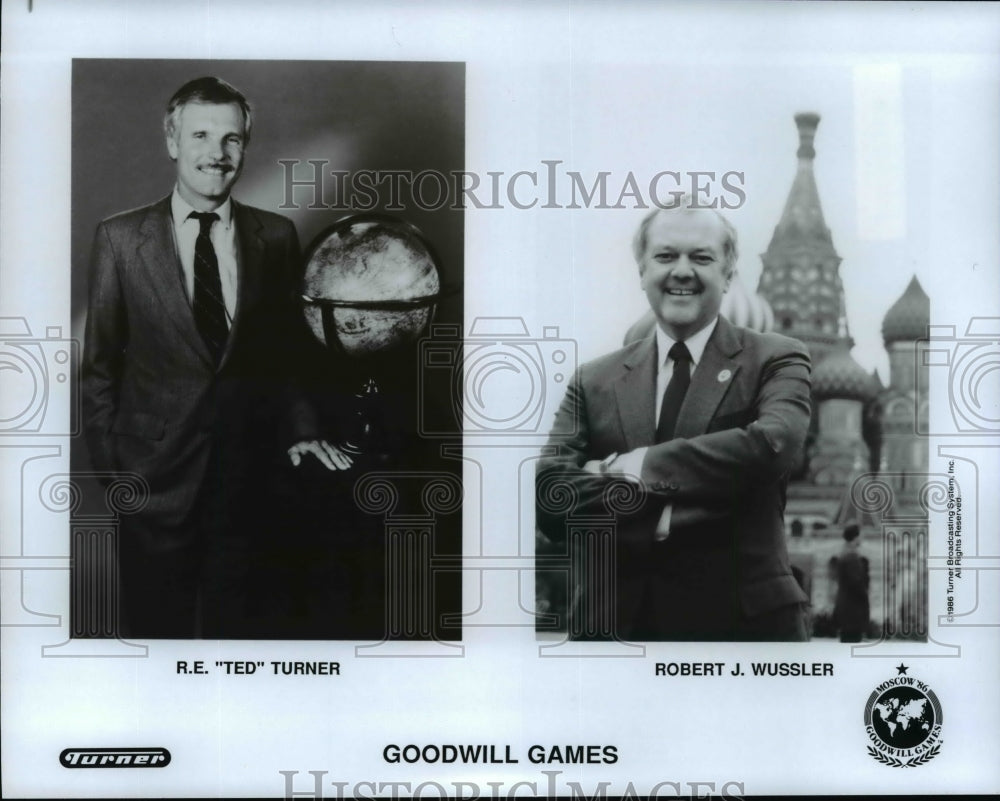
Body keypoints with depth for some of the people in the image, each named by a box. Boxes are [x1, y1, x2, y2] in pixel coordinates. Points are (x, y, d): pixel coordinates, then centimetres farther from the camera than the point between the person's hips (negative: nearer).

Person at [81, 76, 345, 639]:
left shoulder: (277, 237, 3)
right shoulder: (121, 238, -3)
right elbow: (100, 365, 0)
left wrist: (301, 428, -1)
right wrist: (109, 467, -2)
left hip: (249, 471, 2)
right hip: (156, 474, -1)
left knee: (234, 622, 14)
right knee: (156, 623, 10)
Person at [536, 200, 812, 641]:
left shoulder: (775, 360, 2)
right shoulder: (593, 382, 7)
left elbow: (772, 445, -18)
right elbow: (550, 496, -5)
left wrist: (641, 466, -13)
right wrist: (656, 515, -18)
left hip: (745, 620, -1)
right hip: (615, 622, 2)